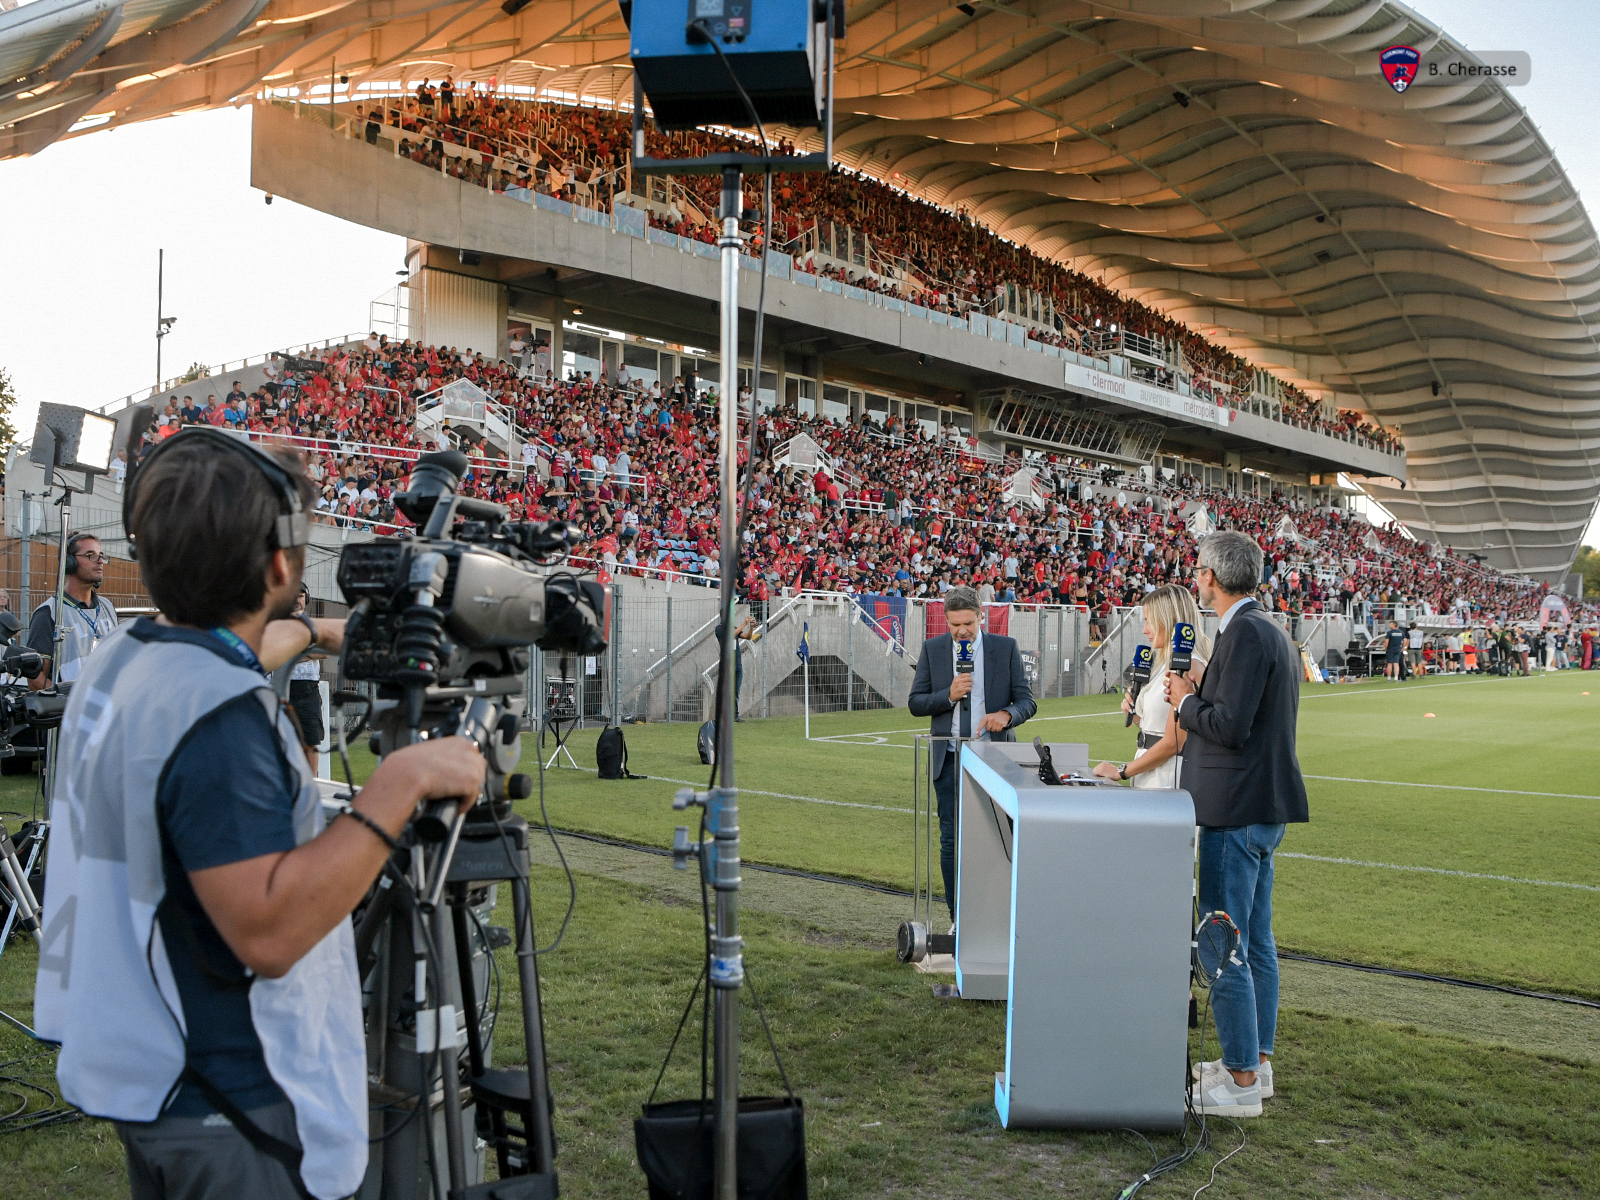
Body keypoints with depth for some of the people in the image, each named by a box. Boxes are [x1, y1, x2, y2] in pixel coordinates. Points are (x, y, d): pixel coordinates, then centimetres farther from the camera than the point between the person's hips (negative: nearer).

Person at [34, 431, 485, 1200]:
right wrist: (401, 784, -30)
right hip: (228, 1109, -9)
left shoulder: (116, 661, 1)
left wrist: (312, 633, 41)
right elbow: (268, 932, -32)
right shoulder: (218, 716, -28)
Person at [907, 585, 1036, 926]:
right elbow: (915, 703, 4)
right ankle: (959, 919, 14)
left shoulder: (1006, 647, 1)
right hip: (949, 760, 1)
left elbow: (1027, 701, -1)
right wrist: (949, 695, -14)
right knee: (951, 841, 4)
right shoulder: (932, 649, 4)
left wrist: (1006, 715, -23)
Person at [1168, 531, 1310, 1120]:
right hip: (1263, 807, 11)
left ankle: (1241, 1081, 4)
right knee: (1256, 943, 17)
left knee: (1223, 949, -3)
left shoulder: (1245, 634, -17)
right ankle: (1257, 1060, 28)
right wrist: (1203, 692, 11)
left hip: (1235, 813, -11)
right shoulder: (1272, 633, 15)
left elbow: (1230, 726, -24)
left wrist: (1187, 701, -8)